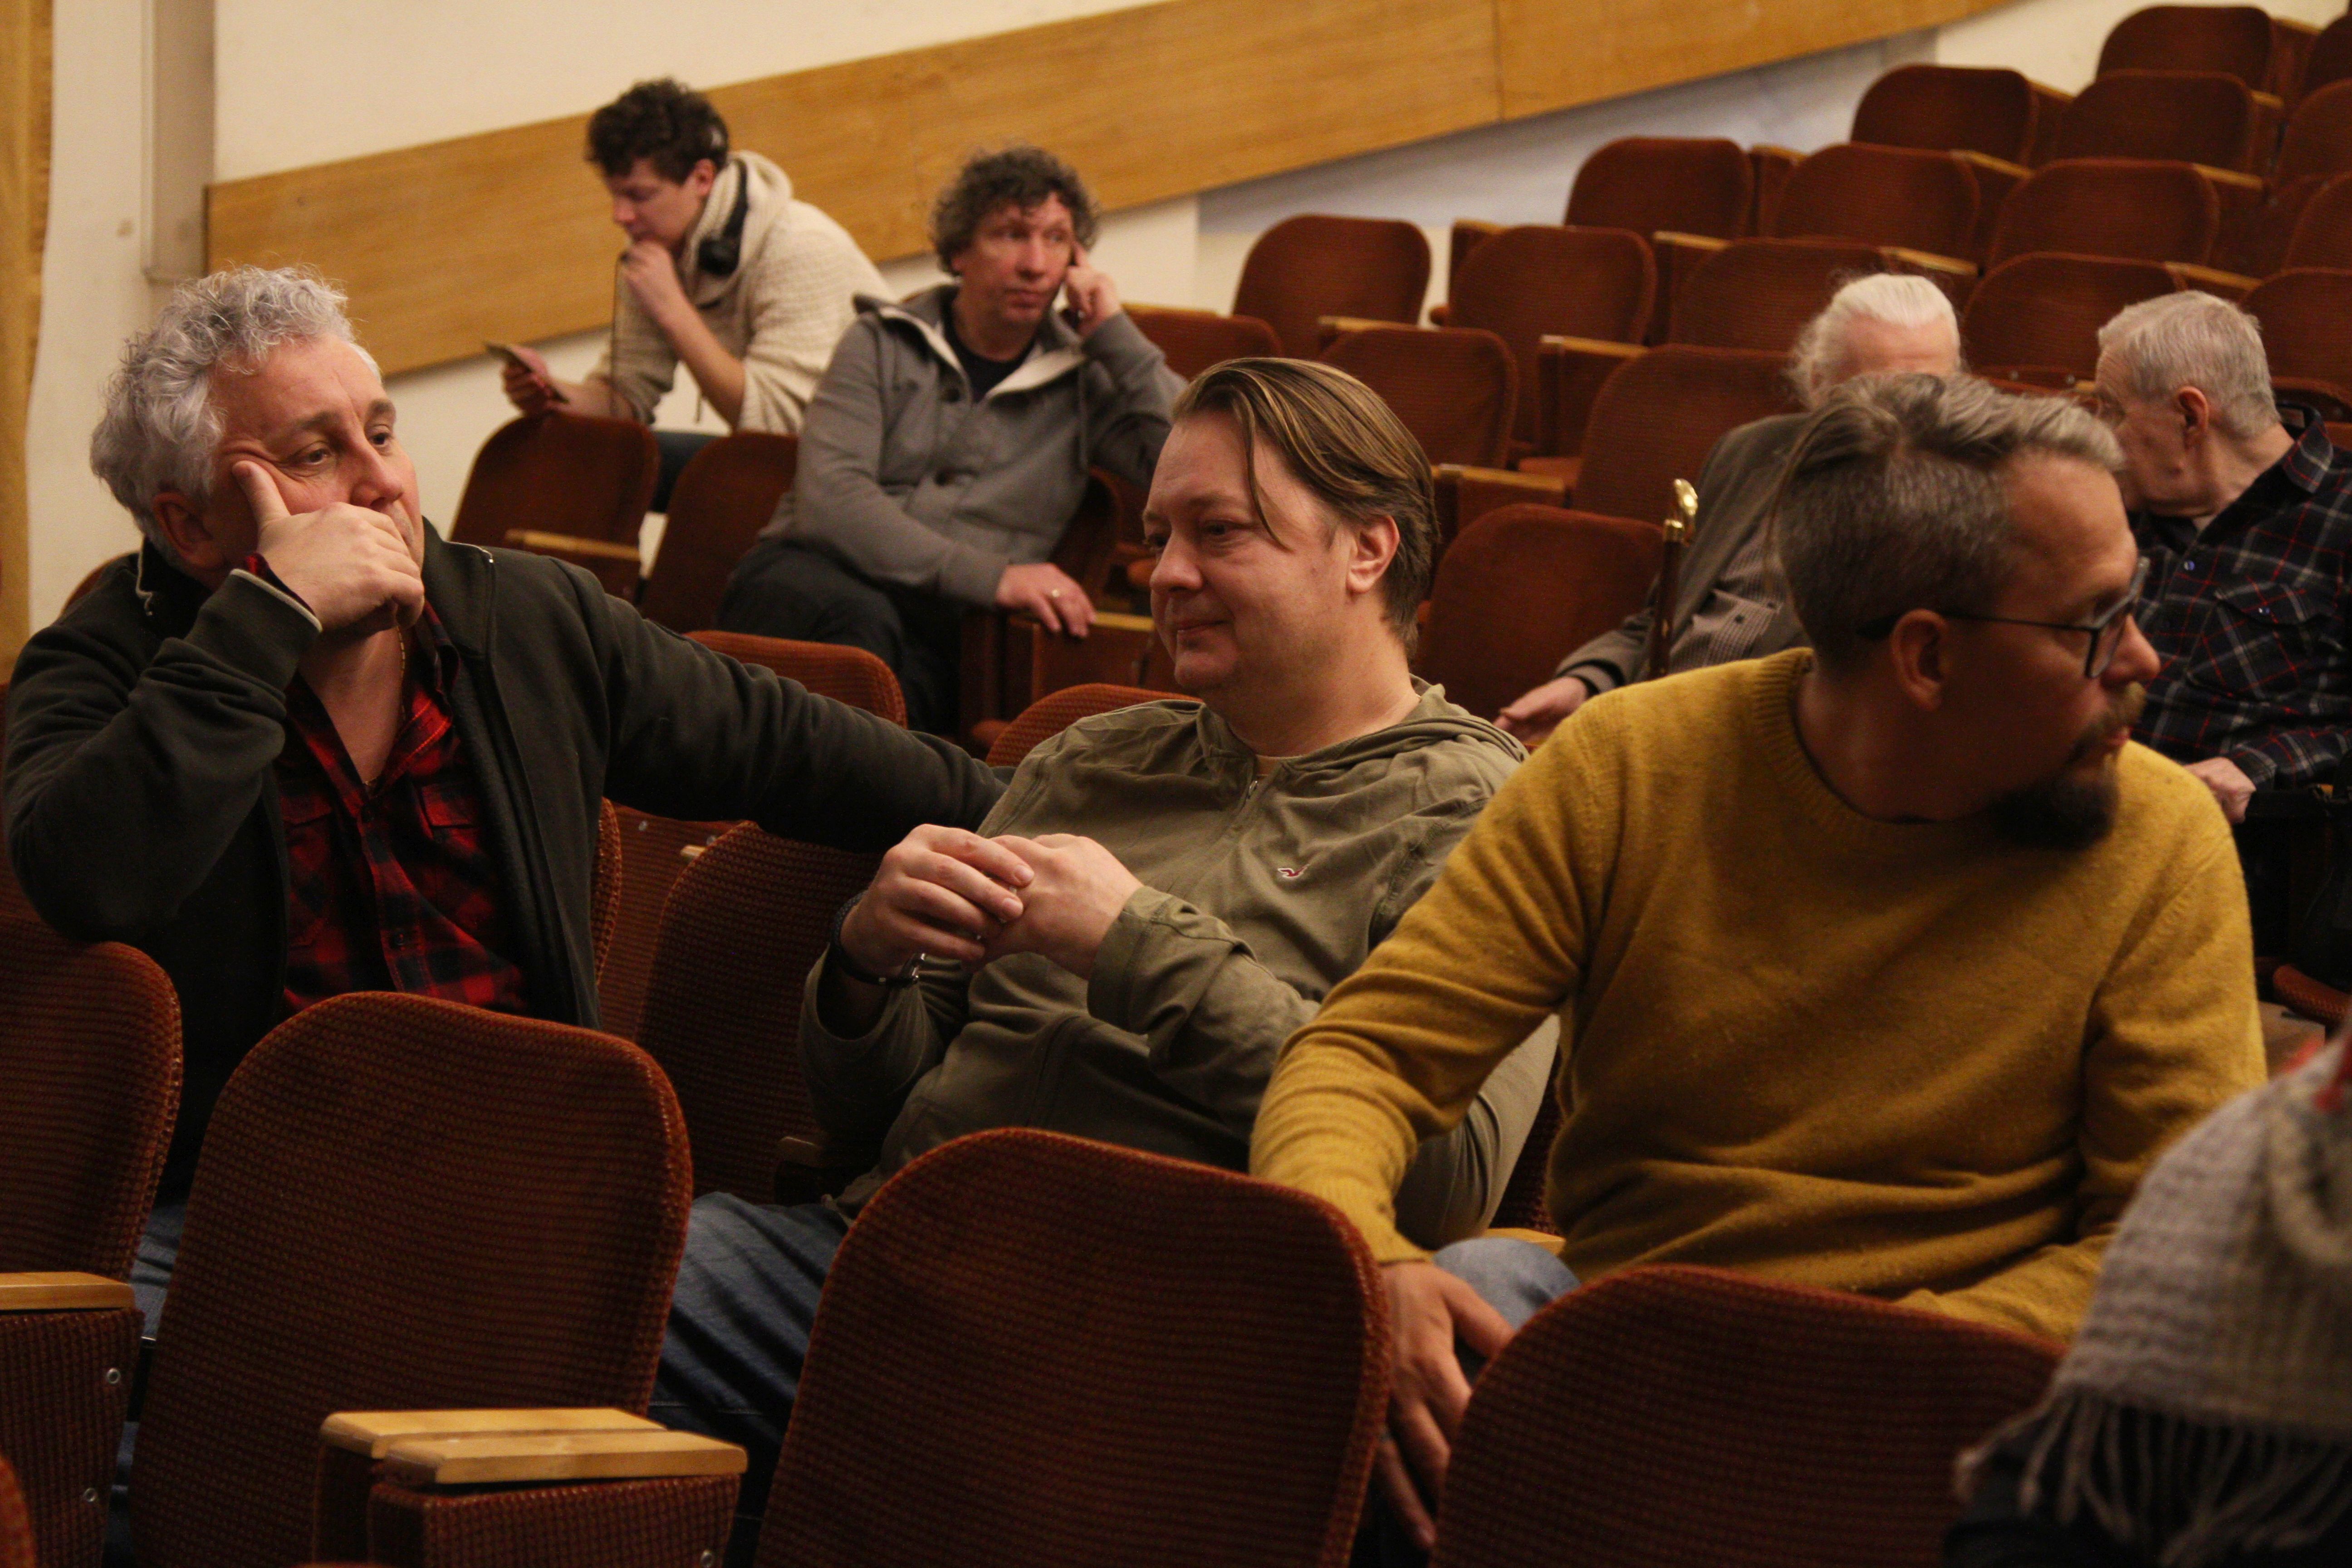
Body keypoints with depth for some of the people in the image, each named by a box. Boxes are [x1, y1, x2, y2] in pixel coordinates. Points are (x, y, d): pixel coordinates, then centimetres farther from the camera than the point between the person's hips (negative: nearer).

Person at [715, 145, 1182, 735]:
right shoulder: (884, 344, 11)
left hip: (944, 629, 1)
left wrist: (1116, 334, 2)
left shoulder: (1084, 382, 15)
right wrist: (989, 575, -16)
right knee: (865, 623, -36)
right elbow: (830, 500, -6)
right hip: (808, 578, -1)